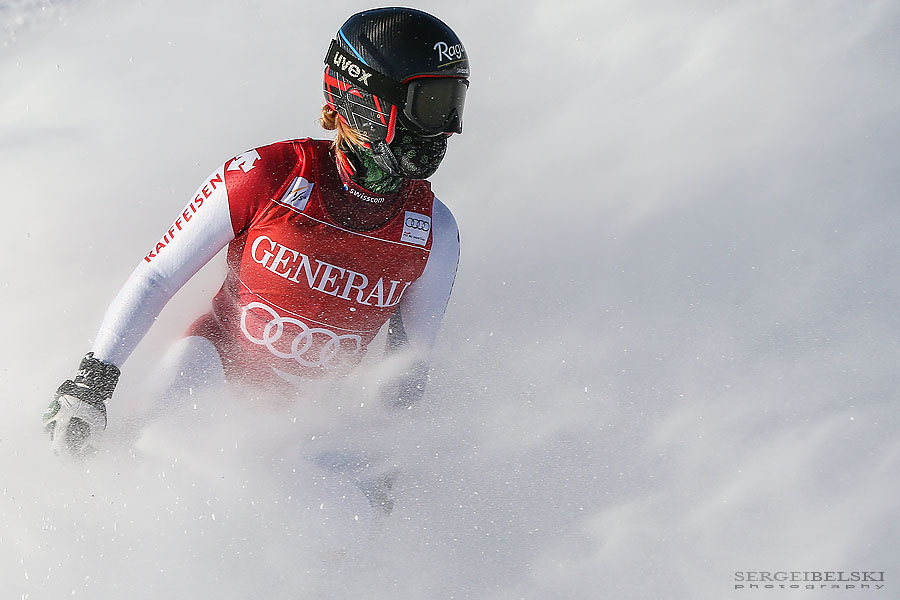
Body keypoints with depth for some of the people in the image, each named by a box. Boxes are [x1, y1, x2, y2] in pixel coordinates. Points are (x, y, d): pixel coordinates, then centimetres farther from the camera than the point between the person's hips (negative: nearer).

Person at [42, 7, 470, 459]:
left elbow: (411, 361, 3)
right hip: (222, 359, -2)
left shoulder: (434, 235, -12)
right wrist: (92, 381, -15)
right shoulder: (265, 176, -20)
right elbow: (156, 277, -11)